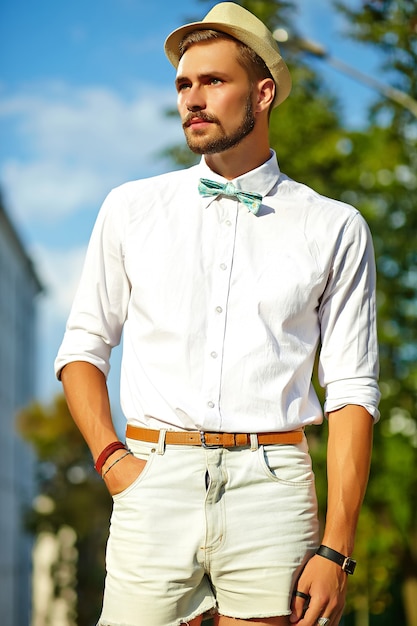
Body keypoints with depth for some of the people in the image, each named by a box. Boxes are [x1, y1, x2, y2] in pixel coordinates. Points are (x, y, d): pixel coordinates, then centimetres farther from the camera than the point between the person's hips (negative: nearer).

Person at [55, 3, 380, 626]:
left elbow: (353, 391, 3)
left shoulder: (335, 229, 6)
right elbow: (83, 348, 16)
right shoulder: (131, 209, 11)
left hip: (272, 485, -1)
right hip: (155, 483, 1)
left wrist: (336, 550, -4)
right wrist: (110, 457, -1)